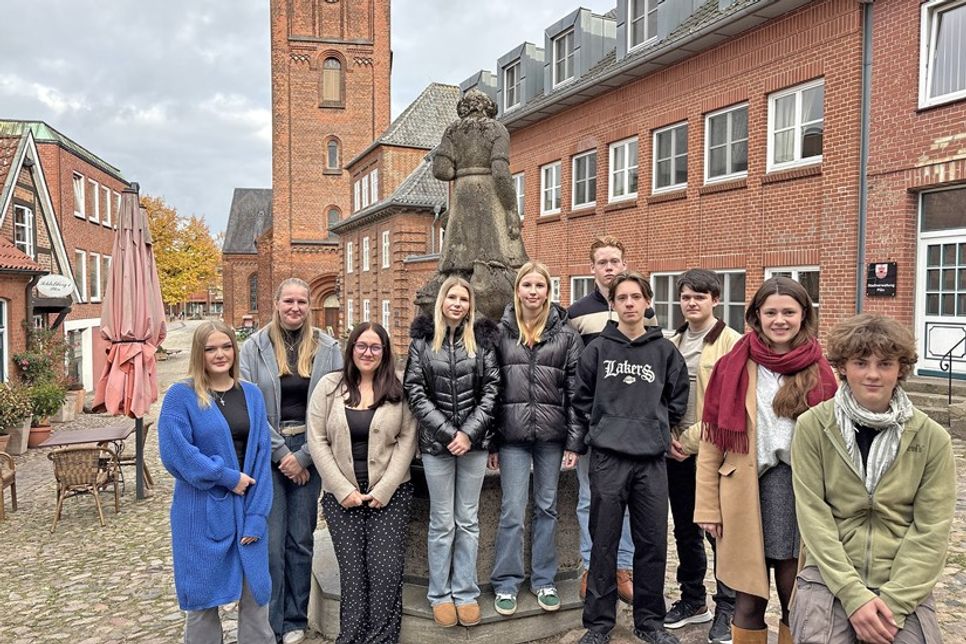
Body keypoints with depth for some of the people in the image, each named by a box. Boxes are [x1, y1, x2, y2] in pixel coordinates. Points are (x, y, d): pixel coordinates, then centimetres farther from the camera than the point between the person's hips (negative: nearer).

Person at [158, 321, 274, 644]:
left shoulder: (252, 394, 4)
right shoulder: (180, 395, -7)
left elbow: (261, 455, 1)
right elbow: (175, 453, -15)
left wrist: (256, 515, -6)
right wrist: (227, 477, -14)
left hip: (246, 509, 3)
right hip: (202, 513, -3)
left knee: (256, 593, 10)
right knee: (203, 595, 11)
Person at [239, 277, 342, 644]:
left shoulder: (327, 349, -1)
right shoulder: (255, 347, -2)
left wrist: (303, 456, -9)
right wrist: (281, 452, -10)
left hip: (309, 452, 1)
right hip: (266, 452, -1)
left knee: (301, 539, 9)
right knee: (271, 540, 2)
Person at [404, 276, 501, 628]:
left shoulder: (482, 338, 4)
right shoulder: (423, 339, 2)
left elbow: (491, 389, 0)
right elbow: (415, 392, -3)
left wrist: (469, 432, -10)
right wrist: (448, 433, -10)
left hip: (474, 441, 1)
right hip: (436, 441, -1)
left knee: (468, 520, 10)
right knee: (442, 521, 7)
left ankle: (466, 592, 21)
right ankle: (440, 594, 20)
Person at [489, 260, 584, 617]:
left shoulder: (566, 334, 2)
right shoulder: (501, 332, 2)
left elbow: (576, 391, 0)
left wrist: (574, 441, -4)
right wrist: (490, 442, 0)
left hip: (551, 434, 1)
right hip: (512, 435, 0)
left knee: (547, 507, 12)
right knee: (512, 511, 3)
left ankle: (544, 580, 27)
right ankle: (506, 583, 19)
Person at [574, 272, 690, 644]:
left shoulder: (665, 351, 6)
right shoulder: (597, 349, 3)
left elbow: (678, 399, 13)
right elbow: (582, 398, 8)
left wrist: (658, 428, 9)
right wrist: (602, 428, 3)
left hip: (652, 459, 1)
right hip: (607, 457, -1)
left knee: (653, 543, 8)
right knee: (604, 543, 6)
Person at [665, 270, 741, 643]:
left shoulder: (731, 342, -8)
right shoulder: (672, 344, 10)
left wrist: (695, 437, -15)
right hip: (676, 451, 6)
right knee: (685, 529, 15)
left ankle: (727, 609, 18)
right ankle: (693, 600, 31)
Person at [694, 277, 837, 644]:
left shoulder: (820, 373, 3)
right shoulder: (734, 366, -1)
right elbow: (711, 441, -1)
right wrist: (708, 505, -4)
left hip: (802, 493, 1)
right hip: (746, 493, -1)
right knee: (749, 601, 9)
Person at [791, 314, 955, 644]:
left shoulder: (933, 438, -2)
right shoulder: (812, 426, -6)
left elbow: (931, 531, -3)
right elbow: (813, 516, -8)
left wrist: (893, 601, -12)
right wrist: (853, 594, -14)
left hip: (903, 583, 2)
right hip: (830, 575, -1)